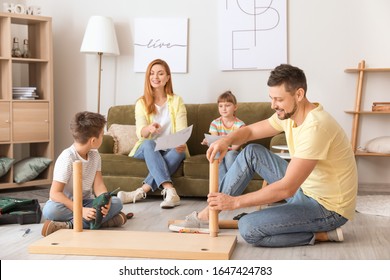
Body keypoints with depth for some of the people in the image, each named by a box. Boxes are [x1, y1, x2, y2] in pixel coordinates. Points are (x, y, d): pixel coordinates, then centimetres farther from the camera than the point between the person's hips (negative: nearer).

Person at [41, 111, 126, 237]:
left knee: (116, 202, -18)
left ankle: (71, 225, -29)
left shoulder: (94, 155, 0)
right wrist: (81, 211, -36)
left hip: (87, 202, 6)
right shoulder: (67, 158, -21)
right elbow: (55, 193, -25)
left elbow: (98, 185, -3)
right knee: (50, 210, -36)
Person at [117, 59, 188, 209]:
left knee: (179, 151, -33)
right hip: (147, 150, 0)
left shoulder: (177, 101, 6)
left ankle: (141, 192, -39)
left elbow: (182, 130, -6)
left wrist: (181, 144, -31)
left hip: (170, 149, 0)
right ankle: (170, 191, -48)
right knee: (149, 143, -33)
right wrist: (149, 128, -38)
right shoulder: (141, 103, 4)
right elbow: (140, 133, -12)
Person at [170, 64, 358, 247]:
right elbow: (250, 131, 10)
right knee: (251, 153, 3)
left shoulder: (315, 126, -29)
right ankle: (208, 214, 7)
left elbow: (287, 188, -31)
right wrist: (227, 140, -15)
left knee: (248, 229, -21)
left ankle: (321, 234, -6)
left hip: (328, 207, -9)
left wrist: (235, 202, -26)